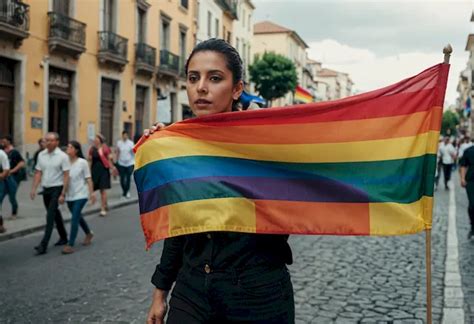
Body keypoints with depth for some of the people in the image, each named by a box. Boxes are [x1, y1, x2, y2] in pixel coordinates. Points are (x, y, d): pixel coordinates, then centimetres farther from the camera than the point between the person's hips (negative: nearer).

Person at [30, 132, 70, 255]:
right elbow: (38, 173, 10)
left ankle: (44, 245, -10)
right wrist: (33, 189, 0)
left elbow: (66, 176, -12)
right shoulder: (41, 155, 6)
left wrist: (63, 194, -16)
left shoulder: (62, 156, -11)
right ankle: (63, 237, 32)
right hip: (46, 189, 6)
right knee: (55, 214, 17)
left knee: (50, 216, -10)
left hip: (57, 189, -6)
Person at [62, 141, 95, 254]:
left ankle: (70, 245, -7)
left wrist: (92, 193, -8)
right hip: (69, 195, 5)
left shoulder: (82, 163, -9)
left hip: (80, 195, -5)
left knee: (74, 219, -11)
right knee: (78, 217, 20)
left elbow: (88, 179, -5)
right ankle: (88, 234, 45)